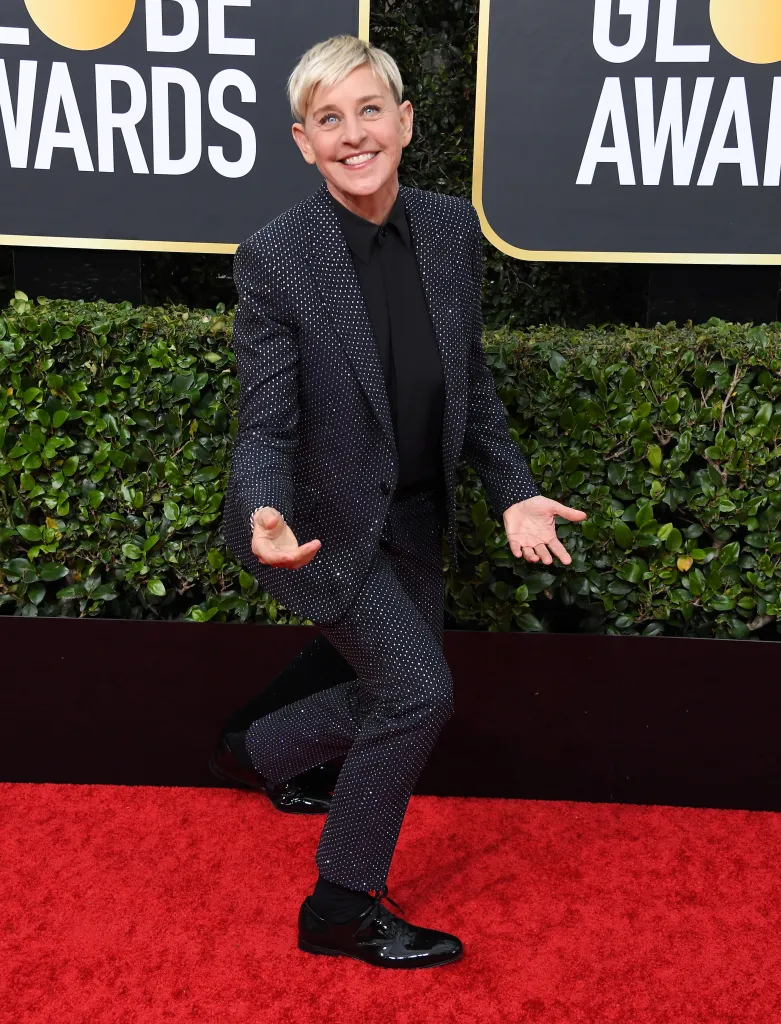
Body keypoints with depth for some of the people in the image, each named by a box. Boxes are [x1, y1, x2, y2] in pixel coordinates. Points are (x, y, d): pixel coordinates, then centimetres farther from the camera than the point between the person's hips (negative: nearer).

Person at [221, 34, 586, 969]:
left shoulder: (453, 228, -4)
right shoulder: (274, 257, -19)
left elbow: (471, 382, 6)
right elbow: (265, 425, -18)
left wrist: (513, 491, -1)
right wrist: (264, 517, -38)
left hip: (415, 520, 6)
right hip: (325, 522, -6)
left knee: (395, 705, 16)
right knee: (419, 691, -11)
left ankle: (259, 749, 46)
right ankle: (343, 907, 12)